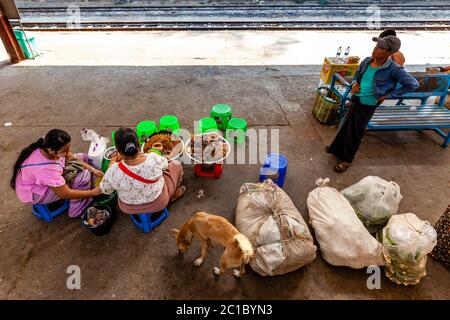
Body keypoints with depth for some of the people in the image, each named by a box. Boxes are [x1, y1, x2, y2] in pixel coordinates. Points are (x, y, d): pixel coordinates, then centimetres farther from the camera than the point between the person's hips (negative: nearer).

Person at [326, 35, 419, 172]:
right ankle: (337, 148, 39)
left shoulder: (393, 69, -19)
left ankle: (347, 159, 21)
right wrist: (355, 83, -5)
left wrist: (389, 94, -9)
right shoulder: (366, 61, -4)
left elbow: (413, 84, -9)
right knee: (345, 125, 17)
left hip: (368, 104, -5)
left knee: (355, 131, 4)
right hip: (355, 99, 5)